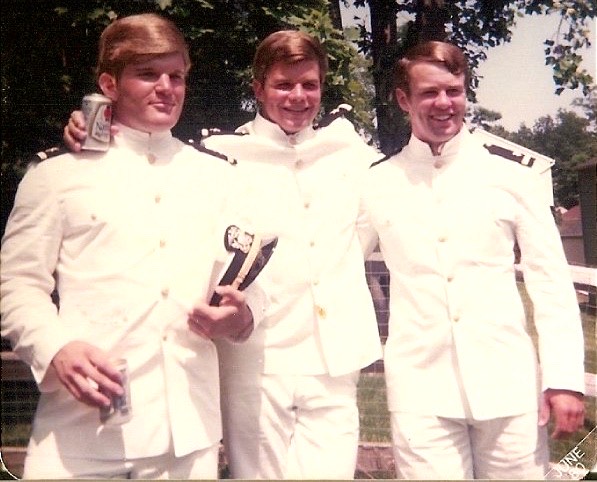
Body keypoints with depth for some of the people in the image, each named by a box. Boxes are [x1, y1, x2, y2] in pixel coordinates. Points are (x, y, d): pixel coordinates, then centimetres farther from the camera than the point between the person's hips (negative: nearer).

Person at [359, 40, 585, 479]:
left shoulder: (511, 177, 4)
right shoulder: (378, 184, 5)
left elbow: (551, 283, 3)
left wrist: (566, 379, -3)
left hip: (508, 387, 0)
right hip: (420, 391, 0)